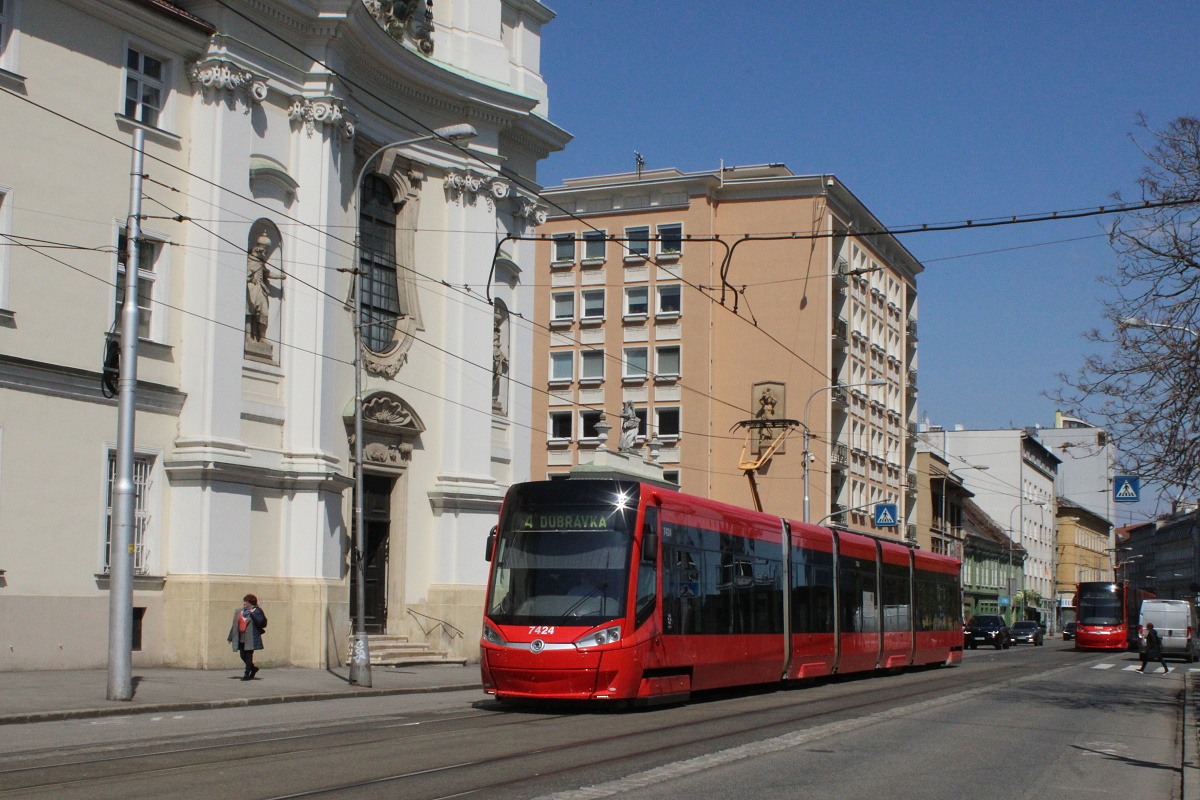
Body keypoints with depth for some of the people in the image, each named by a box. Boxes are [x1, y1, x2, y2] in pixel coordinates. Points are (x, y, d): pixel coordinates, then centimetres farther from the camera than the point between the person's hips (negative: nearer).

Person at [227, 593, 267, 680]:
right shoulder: (238, 612, 17)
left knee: (249, 656, -4)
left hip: (250, 639, -6)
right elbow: (235, 625, 18)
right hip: (241, 639, 6)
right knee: (243, 656, 8)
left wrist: (252, 614, -18)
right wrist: (231, 637, 16)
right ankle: (253, 669, 29)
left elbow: (260, 622, -15)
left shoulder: (256, 611, -1)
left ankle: (247, 674, 2)